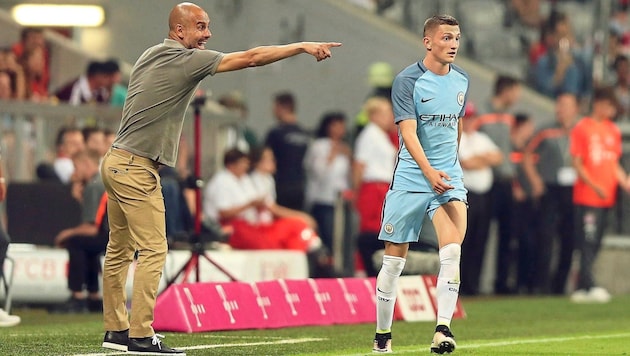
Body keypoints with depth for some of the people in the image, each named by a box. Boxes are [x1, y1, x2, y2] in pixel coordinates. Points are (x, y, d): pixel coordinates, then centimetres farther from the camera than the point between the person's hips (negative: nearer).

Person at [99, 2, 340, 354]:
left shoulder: (152, 55, 13)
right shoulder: (185, 60, -13)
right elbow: (250, 58, -14)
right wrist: (303, 46, -10)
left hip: (117, 163, 9)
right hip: (136, 167, -9)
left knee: (120, 250, 12)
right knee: (153, 250, -9)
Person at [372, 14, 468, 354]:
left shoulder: (461, 80, 7)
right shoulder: (407, 81, -10)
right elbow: (408, 132, -20)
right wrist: (429, 171, -34)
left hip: (448, 176, 3)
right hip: (410, 178, -3)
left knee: (452, 251, -18)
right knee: (394, 258, 3)